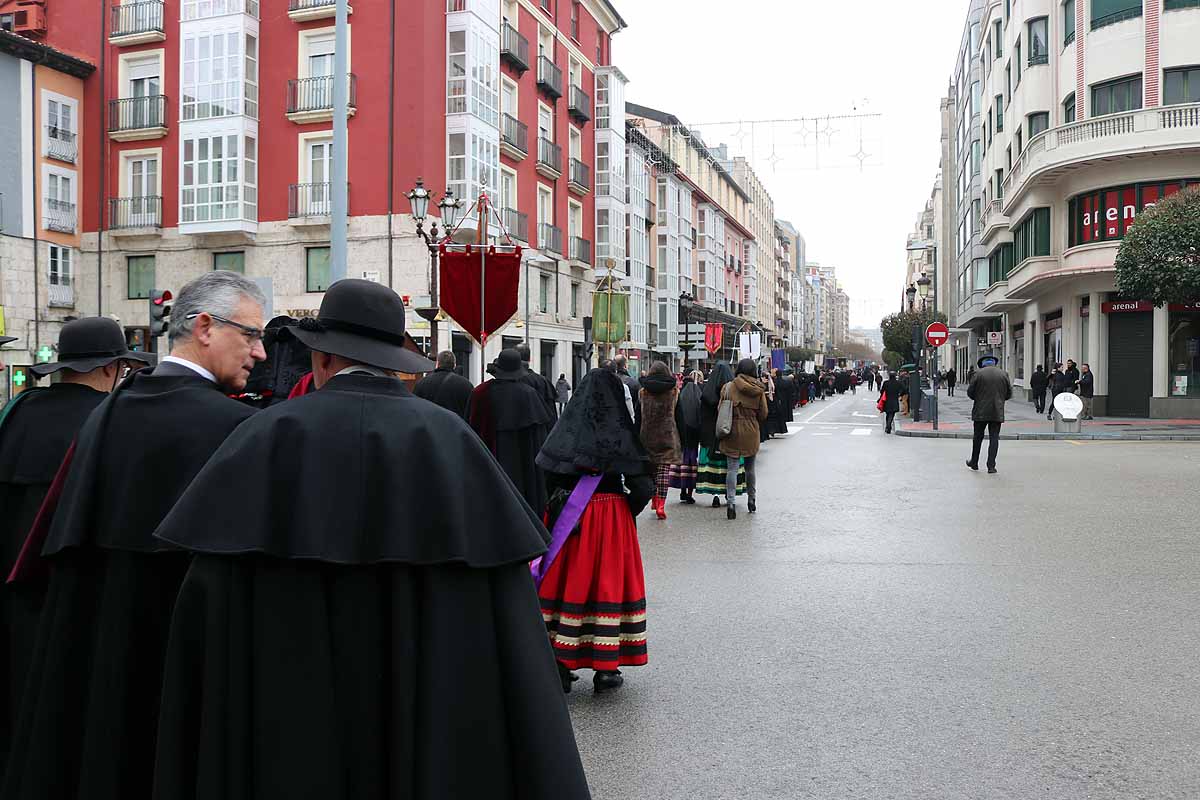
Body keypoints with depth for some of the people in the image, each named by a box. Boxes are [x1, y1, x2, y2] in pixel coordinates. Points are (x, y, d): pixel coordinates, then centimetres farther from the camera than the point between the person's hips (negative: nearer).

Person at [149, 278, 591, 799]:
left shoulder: (269, 438, -7)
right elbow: (507, 613, -7)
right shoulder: (452, 439, -3)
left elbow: (208, 606, -9)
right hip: (438, 723, 1)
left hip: (291, 715, -1)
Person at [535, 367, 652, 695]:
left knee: (569, 581, 10)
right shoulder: (620, 433, -9)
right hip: (612, 516, -3)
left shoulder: (566, 429, -1)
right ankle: (605, 670, 11)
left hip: (568, 516, 3)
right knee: (609, 582, 6)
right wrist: (630, 508, 4)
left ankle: (559, 663, 15)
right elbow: (641, 484, -12)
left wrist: (564, 498, 12)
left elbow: (549, 473, 0)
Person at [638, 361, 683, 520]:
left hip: (647, 437, 2)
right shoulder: (674, 392, 0)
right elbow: (679, 417, 3)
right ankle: (661, 504, -11)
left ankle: (654, 499, 23)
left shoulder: (642, 393, 1)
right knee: (664, 469, -3)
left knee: (651, 467, 15)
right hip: (668, 436, -1)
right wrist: (681, 438, 10)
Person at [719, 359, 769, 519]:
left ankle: (731, 501, -15)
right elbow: (763, 414, 2)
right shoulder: (758, 390, -3)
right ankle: (751, 499, 29)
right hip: (751, 433, 2)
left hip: (732, 432, -2)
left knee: (732, 467, -1)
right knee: (750, 467, 17)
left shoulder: (729, 387, -7)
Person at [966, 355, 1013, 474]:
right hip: (997, 412, 1)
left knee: (978, 437, 11)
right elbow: (1009, 394, 6)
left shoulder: (979, 374, -6)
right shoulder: (1003, 374, 2)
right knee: (994, 438, 3)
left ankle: (974, 463, 22)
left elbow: (970, 392, -3)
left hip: (981, 411, -1)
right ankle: (991, 466, -1)